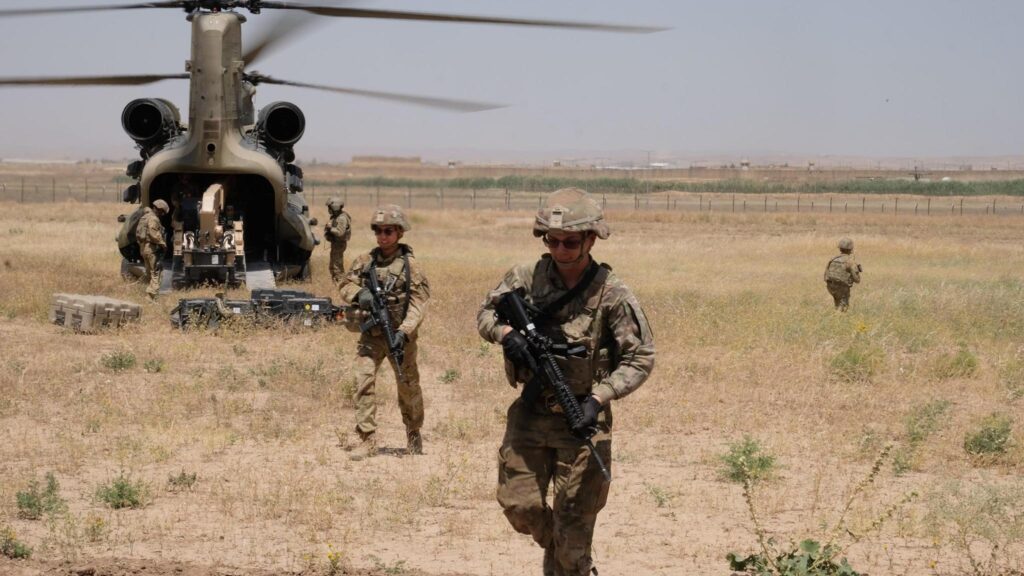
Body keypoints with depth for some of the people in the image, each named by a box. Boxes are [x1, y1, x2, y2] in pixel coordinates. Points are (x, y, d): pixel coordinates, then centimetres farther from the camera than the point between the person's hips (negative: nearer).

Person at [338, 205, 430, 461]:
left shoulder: (410, 266, -7)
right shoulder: (365, 261, 3)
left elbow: (418, 303, -11)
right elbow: (345, 285, 9)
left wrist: (404, 331, -24)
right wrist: (359, 294, -15)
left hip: (400, 335, -2)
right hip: (371, 334, 2)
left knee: (408, 386, 10)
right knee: (363, 380, -12)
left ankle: (414, 435, 33)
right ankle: (365, 440, -9)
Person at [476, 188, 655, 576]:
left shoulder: (610, 293, -13)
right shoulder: (527, 279, -4)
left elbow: (640, 358, -9)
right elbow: (485, 314, 9)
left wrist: (599, 398, -21)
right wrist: (506, 334, -14)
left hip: (581, 417, -3)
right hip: (530, 412, 3)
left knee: (573, 525, 2)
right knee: (519, 506, 4)